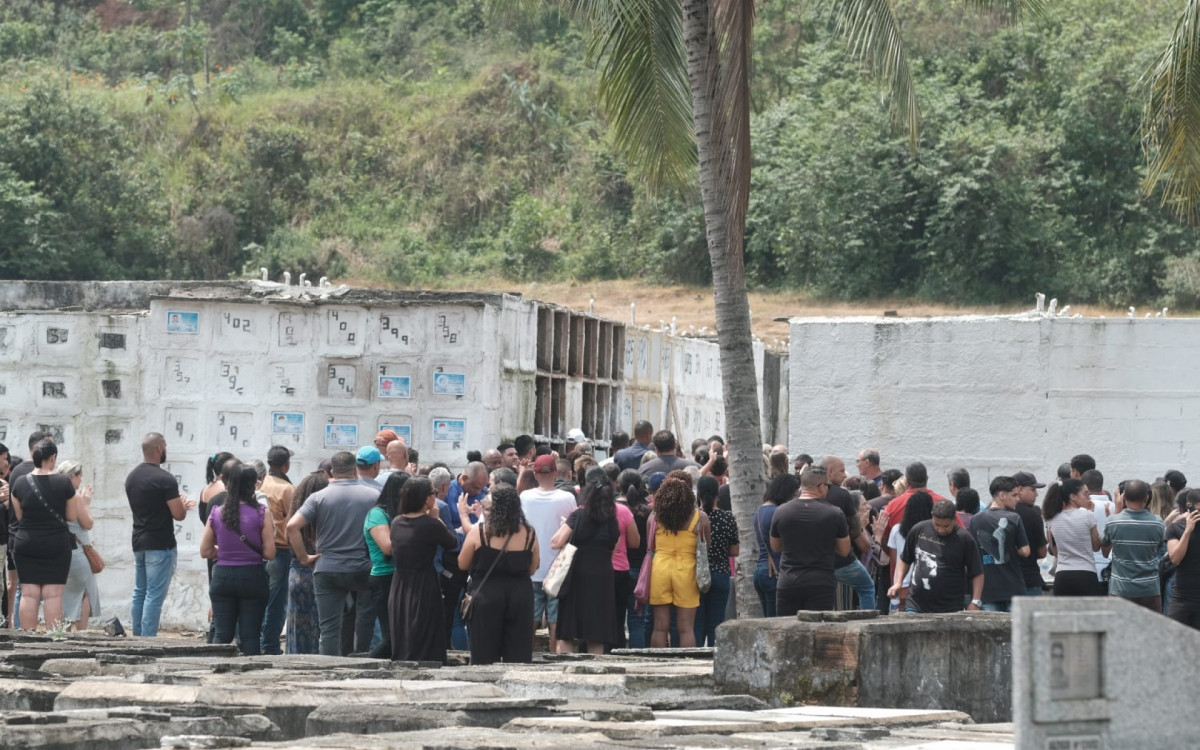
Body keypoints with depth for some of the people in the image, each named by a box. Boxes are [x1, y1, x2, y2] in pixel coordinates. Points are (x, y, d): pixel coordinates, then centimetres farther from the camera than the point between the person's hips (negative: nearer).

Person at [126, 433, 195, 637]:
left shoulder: (132, 477, 10)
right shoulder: (165, 479, -16)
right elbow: (179, 514, -16)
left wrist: (180, 504, 23)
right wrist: (183, 505, 8)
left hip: (139, 543, 8)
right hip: (160, 545, -8)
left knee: (139, 593, 13)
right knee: (154, 596, -6)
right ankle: (147, 642, -8)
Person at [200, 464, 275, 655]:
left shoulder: (217, 514, -1)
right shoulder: (262, 514, -9)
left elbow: (205, 551, 4)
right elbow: (269, 553, -9)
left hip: (222, 576, 2)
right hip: (252, 577, -2)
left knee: (222, 633, 7)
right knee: (250, 635, 4)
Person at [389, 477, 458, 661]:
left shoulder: (396, 523, 2)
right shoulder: (431, 525, -15)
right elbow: (452, 543, -1)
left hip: (399, 587, 6)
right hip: (423, 589, -6)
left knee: (400, 645, 14)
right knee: (426, 649, 1)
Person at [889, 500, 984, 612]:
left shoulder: (964, 539, -5)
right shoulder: (918, 530, 3)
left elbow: (977, 574, -2)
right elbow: (905, 560, 17)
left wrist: (975, 602, -11)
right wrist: (898, 583, 5)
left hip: (949, 610, -2)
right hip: (915, 606, 2)